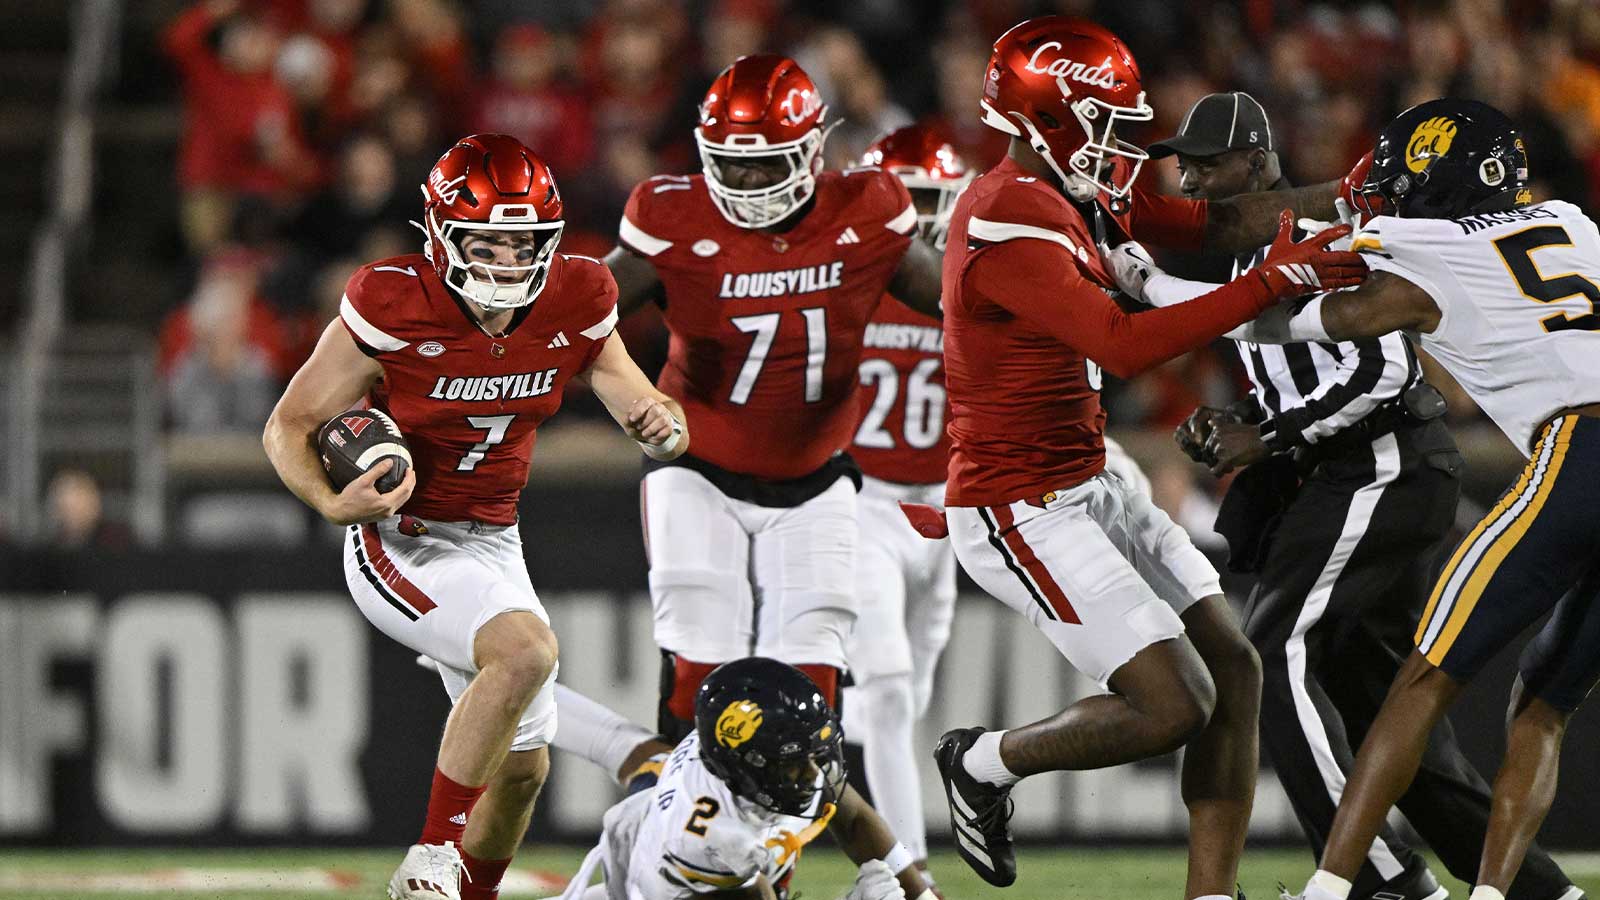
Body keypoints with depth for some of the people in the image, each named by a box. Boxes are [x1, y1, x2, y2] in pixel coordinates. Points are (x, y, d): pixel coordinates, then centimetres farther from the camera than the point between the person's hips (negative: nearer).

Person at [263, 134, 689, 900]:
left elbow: (639, 403, 2)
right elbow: (290, 427, -13)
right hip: (398, 544, -7)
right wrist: (334, 503, -33)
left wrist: (661, 423, -23)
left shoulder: (574, 305, -8)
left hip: (492, 544, 7)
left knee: (522, 767, 14)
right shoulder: (394, 306, -21)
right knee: (526, 650, -32)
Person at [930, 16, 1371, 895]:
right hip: (1022, 511, -10)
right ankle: (985, 764, 11)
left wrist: (1341, 196, 1)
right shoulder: (1008, 227, -23)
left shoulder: (1077, 193, 7)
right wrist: (1274, 280, -32)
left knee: (1232, 672, 4)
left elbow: (1208, 221, 15)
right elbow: (1125, 345, -31)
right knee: (1174, 707, -13)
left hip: (1088, 487, 10)